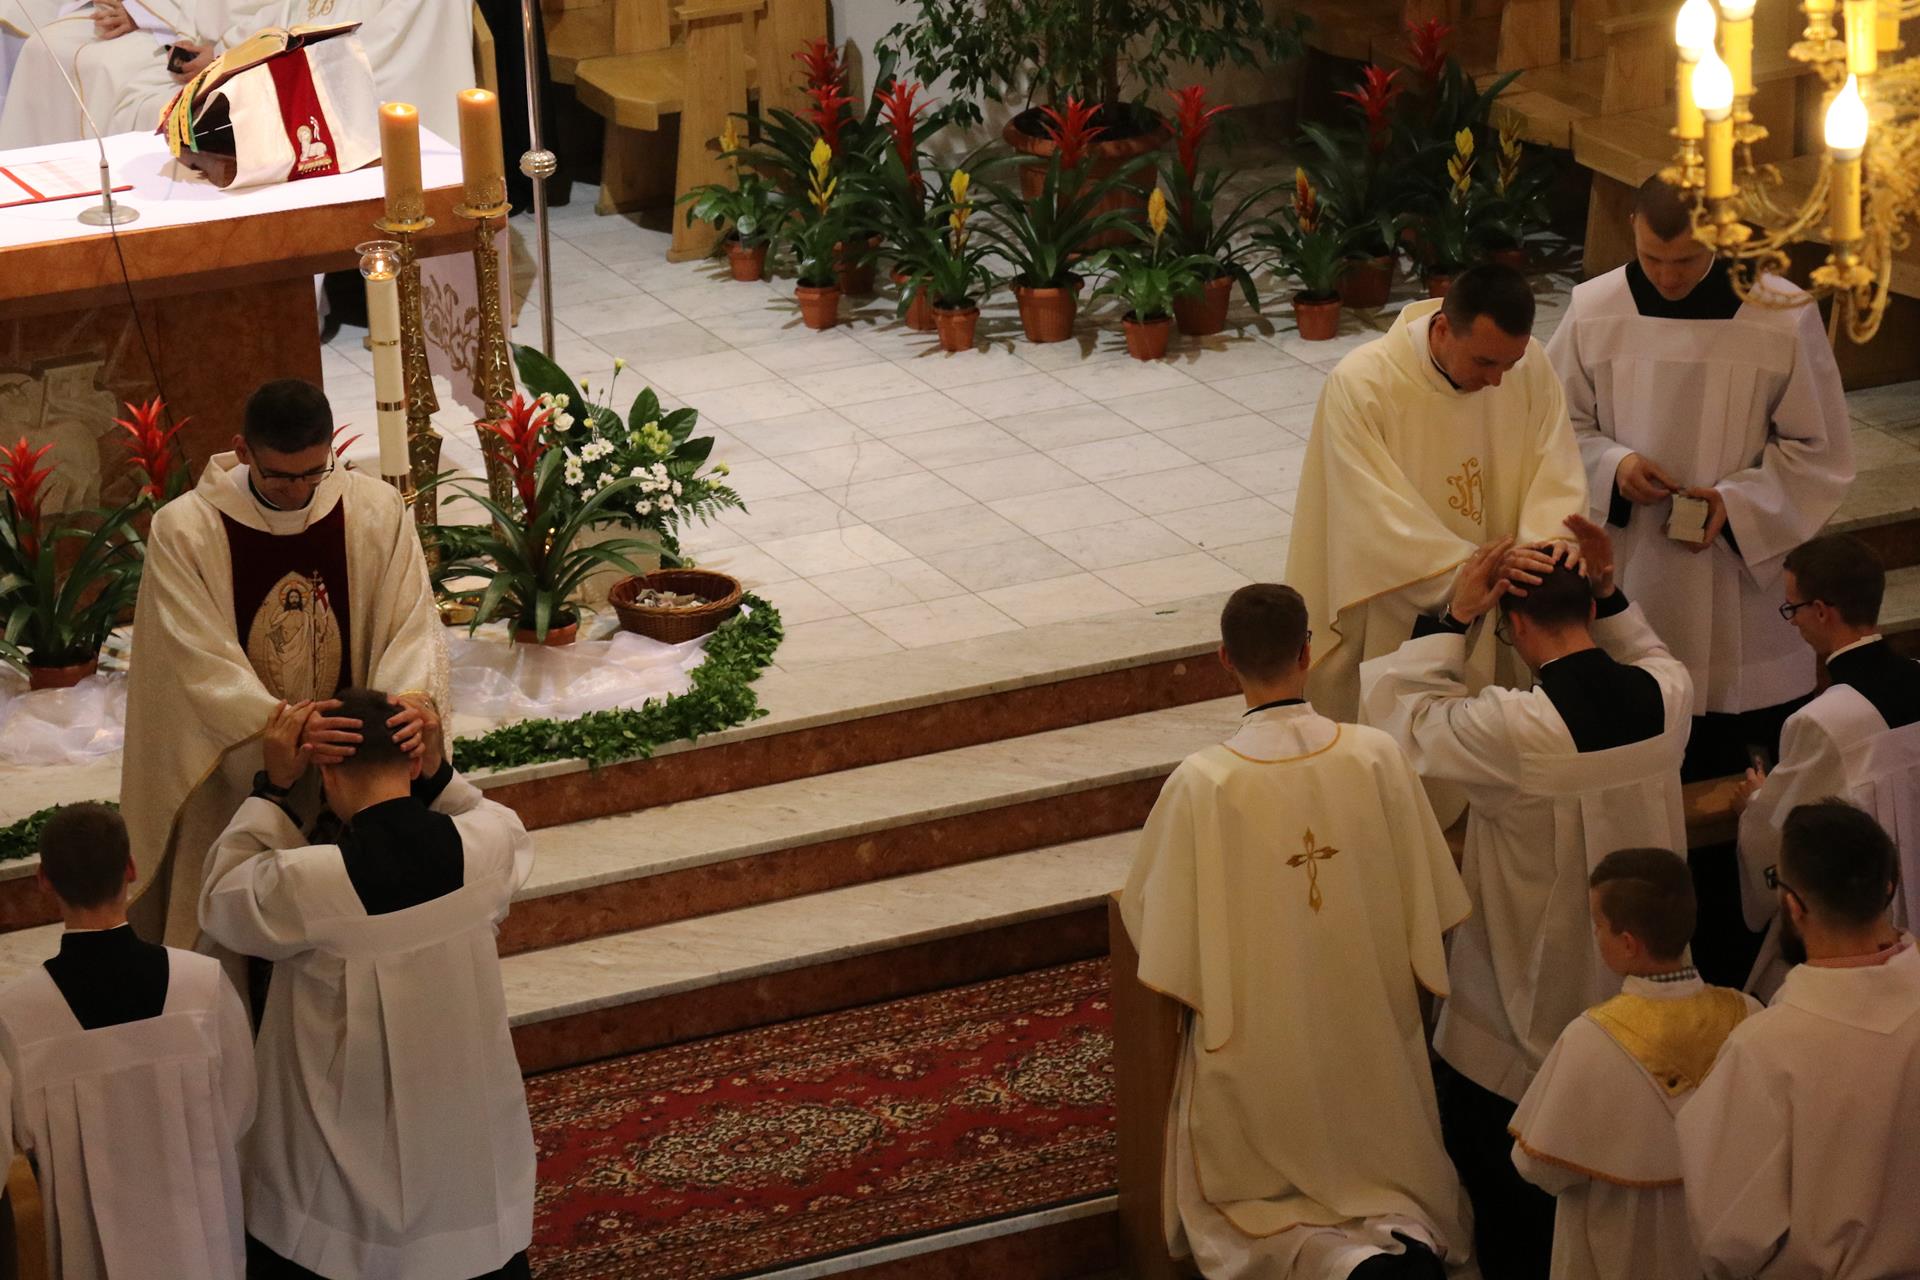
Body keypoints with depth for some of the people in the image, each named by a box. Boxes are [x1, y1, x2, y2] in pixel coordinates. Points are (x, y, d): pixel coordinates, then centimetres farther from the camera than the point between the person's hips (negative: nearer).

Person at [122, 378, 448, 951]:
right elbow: (202, 665, -19)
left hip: (355, 773, 2)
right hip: (234, 781, -2)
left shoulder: (378, 511, -5)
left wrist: (414, 696, -31)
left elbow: (412, 621, -8)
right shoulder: (184, 530, -13)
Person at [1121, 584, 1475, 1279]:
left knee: (1234, 1210, 16)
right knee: (1394, 1184, 25)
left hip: (1257, 1045, -3)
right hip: (1372, 1035, 3)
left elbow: (1148, 911, -8)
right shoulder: (1375, 757, -14)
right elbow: (1428, 899, -3)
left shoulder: (1201, 784, -21)